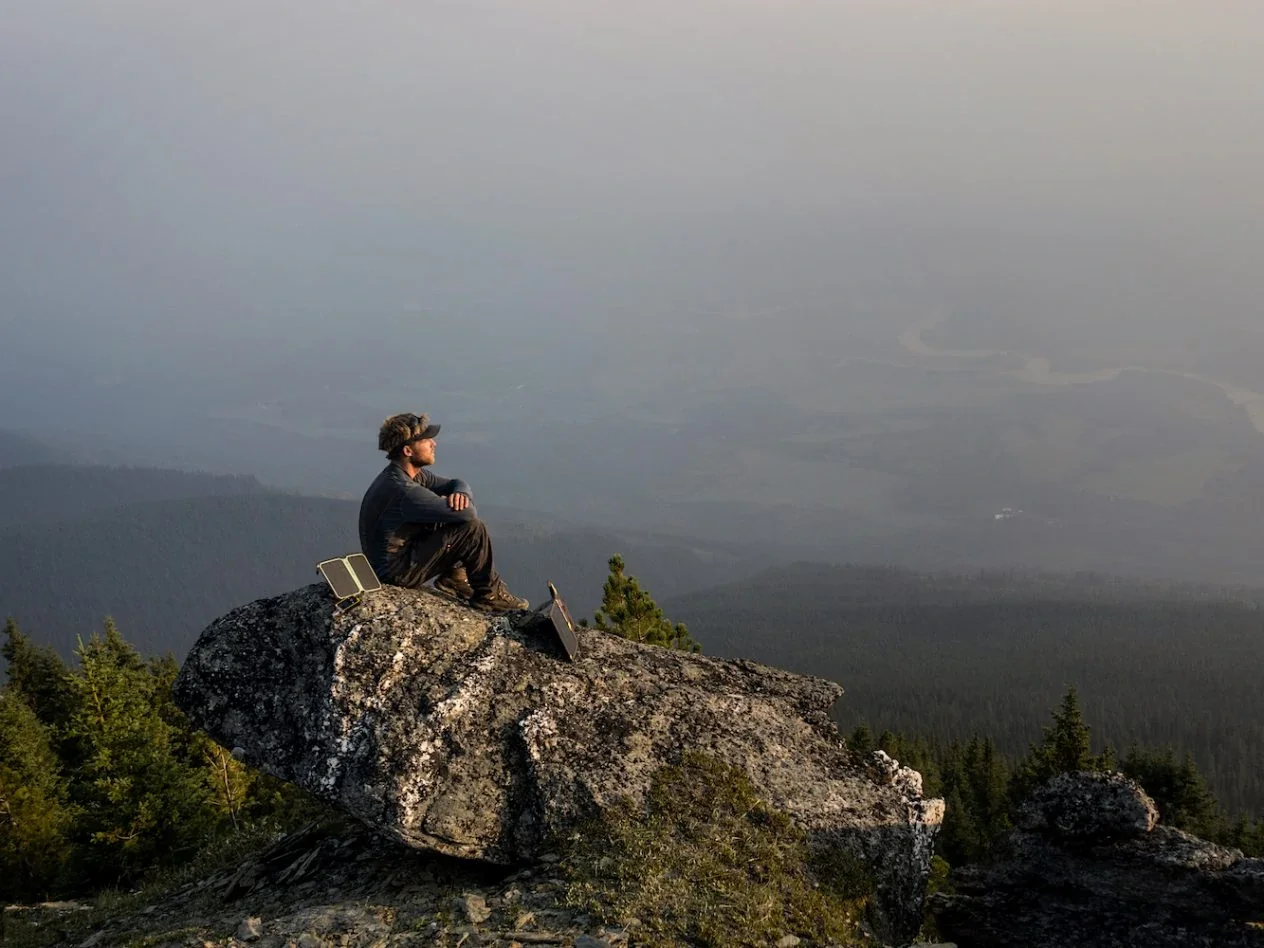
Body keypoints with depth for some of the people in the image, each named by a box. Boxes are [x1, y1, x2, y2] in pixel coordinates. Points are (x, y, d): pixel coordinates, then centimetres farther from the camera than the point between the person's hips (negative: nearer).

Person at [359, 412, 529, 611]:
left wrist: (461, 494, -15)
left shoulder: (415, 474, 2)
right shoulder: (403, 491, -30)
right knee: (473, 529, -15)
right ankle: (489, 594, 3)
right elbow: (468, 513, -30)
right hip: (397, 572, -10)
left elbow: (458, 483, 10)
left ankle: (454, 578, 16)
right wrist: (457, 504, -6)